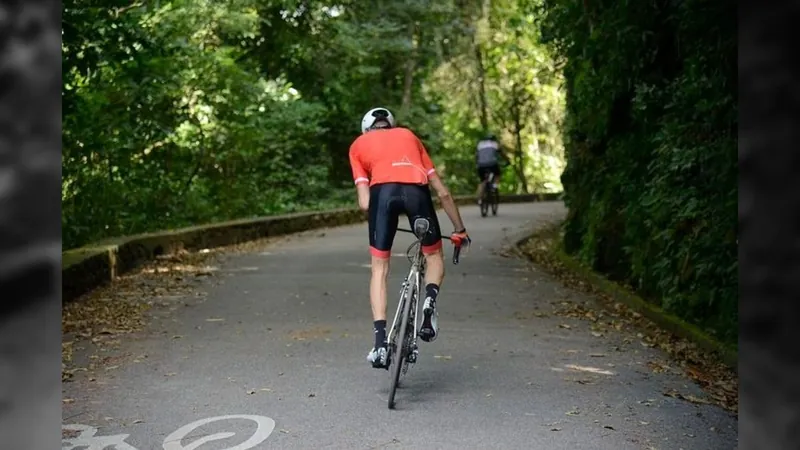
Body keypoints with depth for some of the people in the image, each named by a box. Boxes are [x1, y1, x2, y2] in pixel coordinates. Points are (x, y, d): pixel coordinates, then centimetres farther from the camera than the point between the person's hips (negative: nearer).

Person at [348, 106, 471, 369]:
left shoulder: (358, 144, 28)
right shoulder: (408, 136, 34)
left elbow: (364, 203, 15)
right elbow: (442, 192, 30)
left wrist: (376, 218, 36)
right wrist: (460, 230, 38)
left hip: (382, 191, -1)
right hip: (416, 190, 1)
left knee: (379, 268, 15)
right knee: (434, 256, 25)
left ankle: (380, 342, 5)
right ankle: (430, 301, -3)